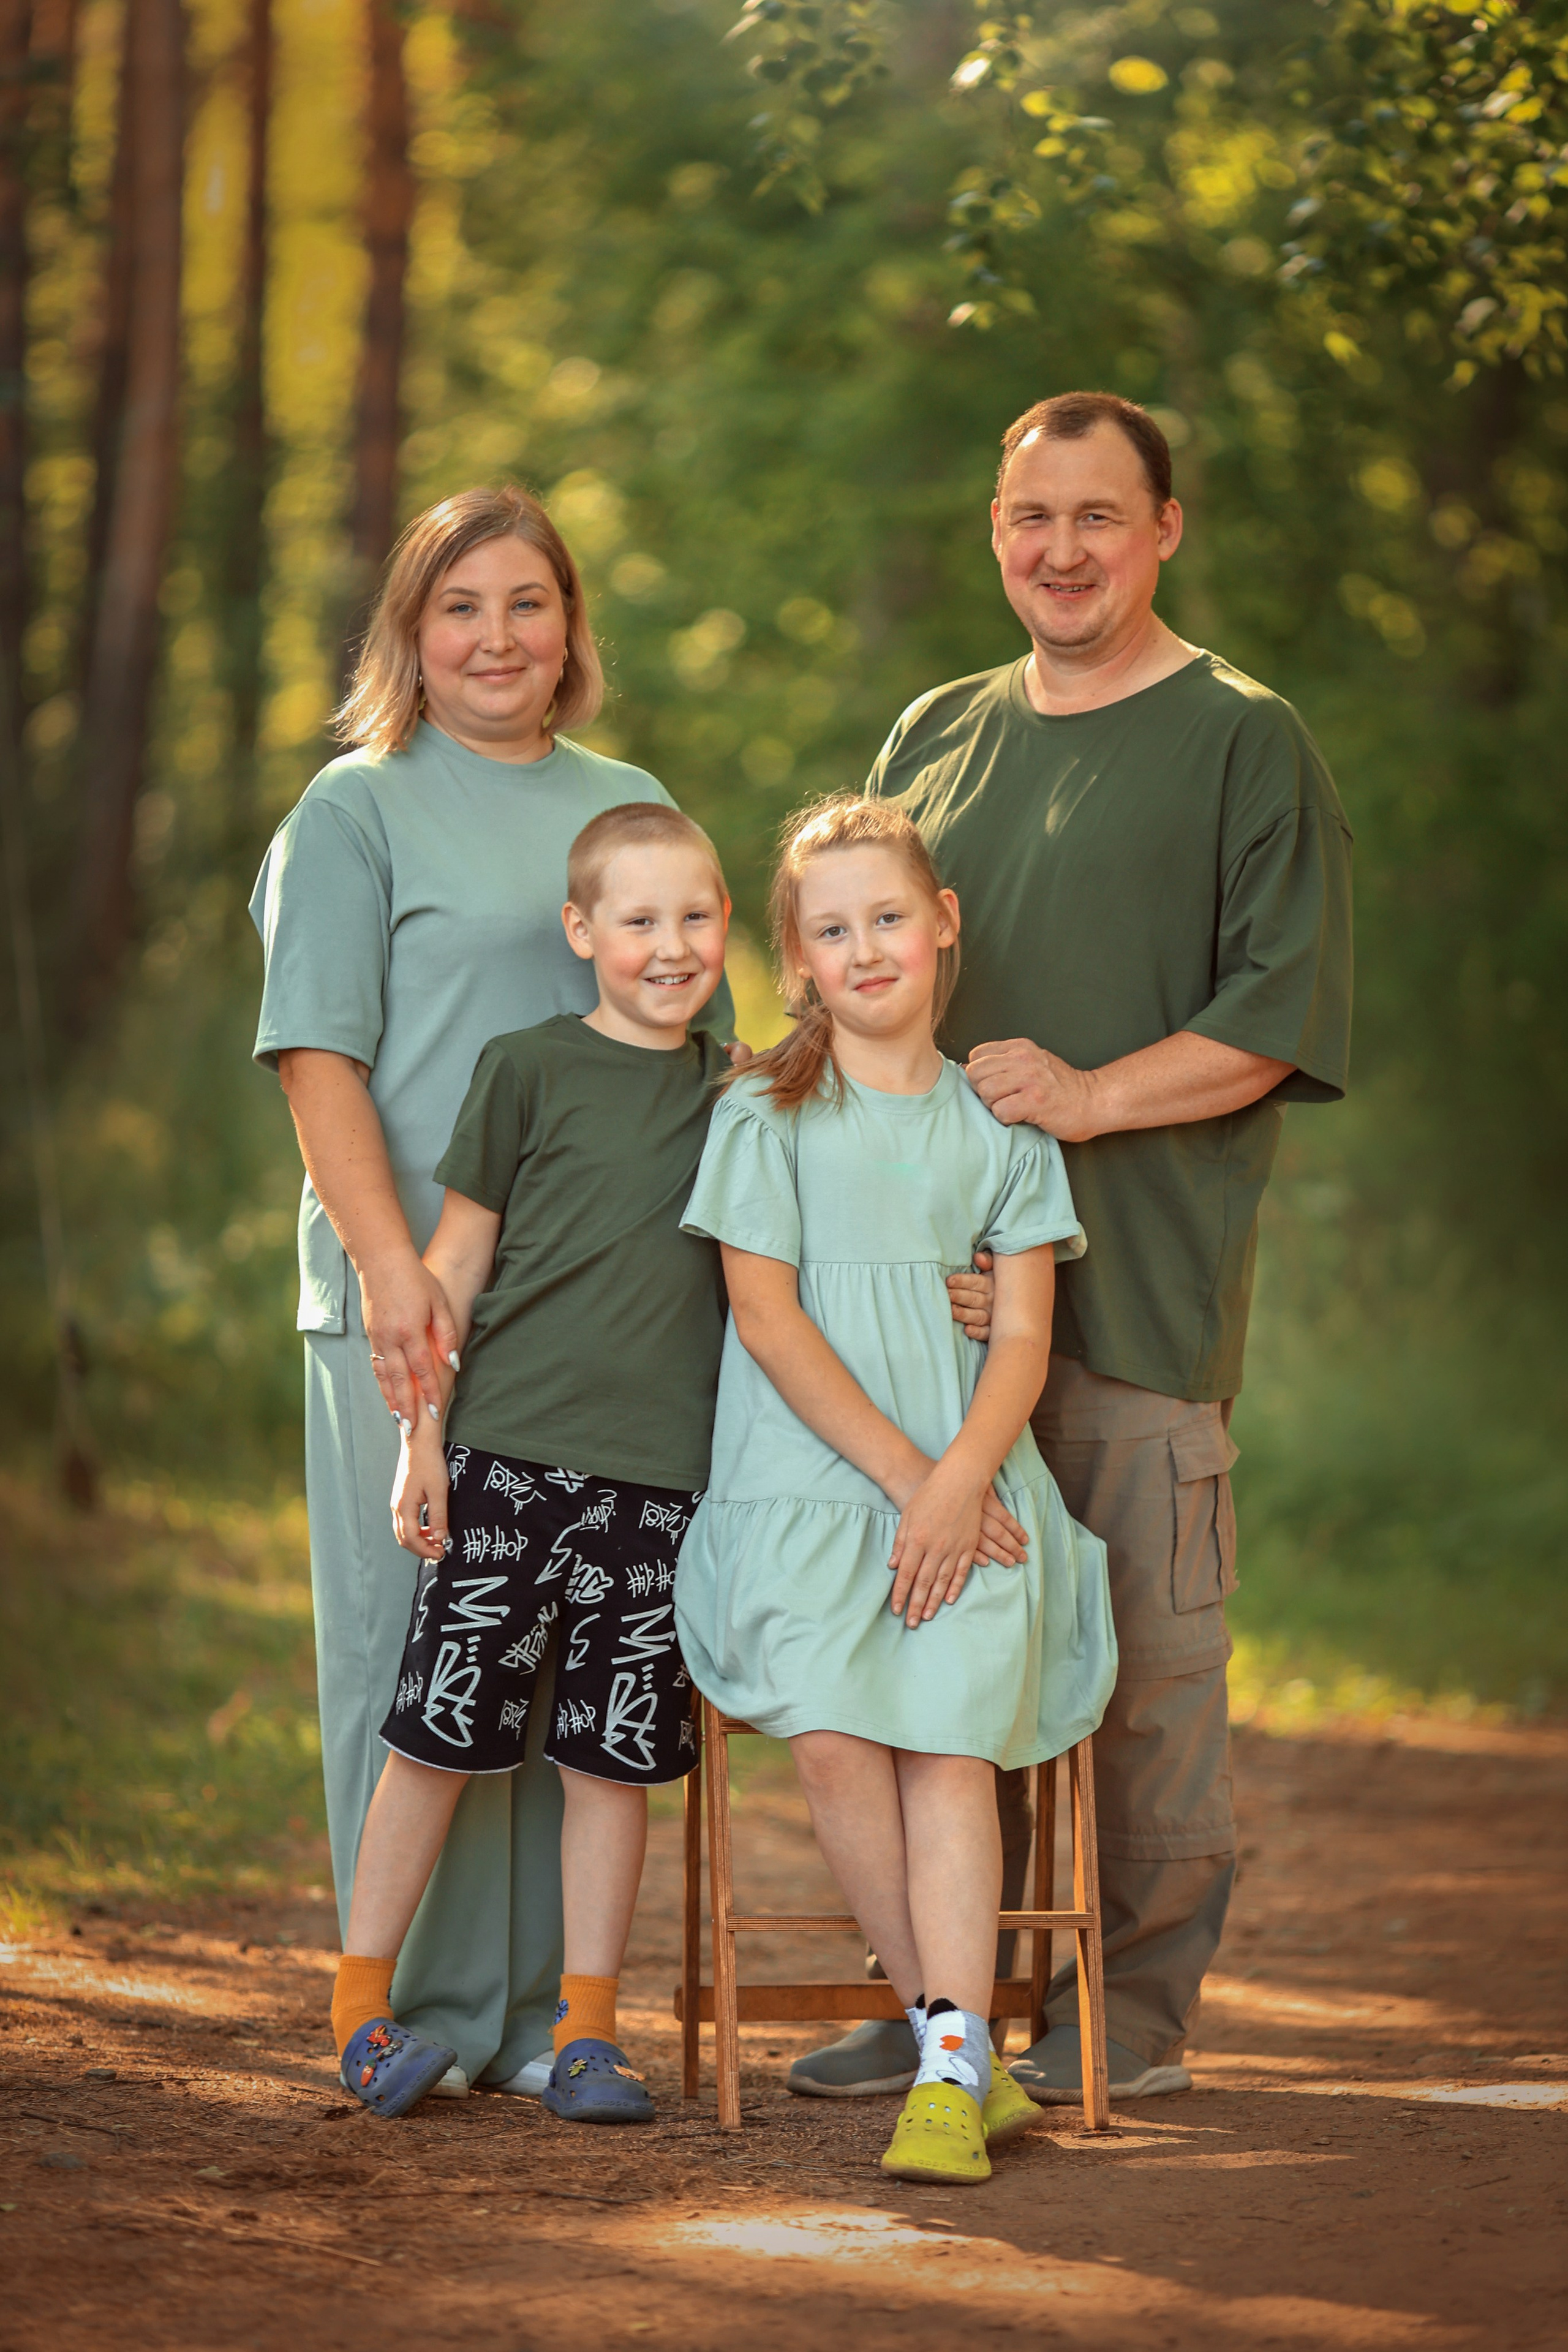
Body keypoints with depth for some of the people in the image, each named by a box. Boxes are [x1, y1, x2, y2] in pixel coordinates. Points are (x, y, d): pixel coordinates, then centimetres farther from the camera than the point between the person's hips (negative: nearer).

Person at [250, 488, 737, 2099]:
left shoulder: (630, 804, 17)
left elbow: (700, 1043, 22)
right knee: (415, 1641, -2)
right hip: (417, 1299, -5)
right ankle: (422, 2013, 4)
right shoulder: (356, 808, 2)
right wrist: (390, 1262, -18)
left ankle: (543, 2009, 14)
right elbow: (319, 1056, -6)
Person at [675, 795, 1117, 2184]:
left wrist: (959, 1479, -13)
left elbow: (1024, 1334, 5)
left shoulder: (1001, 1121, 12)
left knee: (948, 1733, -21)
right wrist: (899, 1471, -10)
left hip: (969, 1483, 1)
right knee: (830, 1733, -23)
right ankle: (960, 2035, -12)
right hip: (804, 1482, -1)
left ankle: (950, 2072, -22)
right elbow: (767, 1315, -2)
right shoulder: (767, 1115, 6)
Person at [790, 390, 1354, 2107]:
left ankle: (1134, 2008, 9)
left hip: (1141, 1281, -5)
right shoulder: (935, 738, 17)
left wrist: (1091, 1095, -18)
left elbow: (1283, 1014, -7)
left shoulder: (1244, 744, 0)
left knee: (1143, 1658, -2)